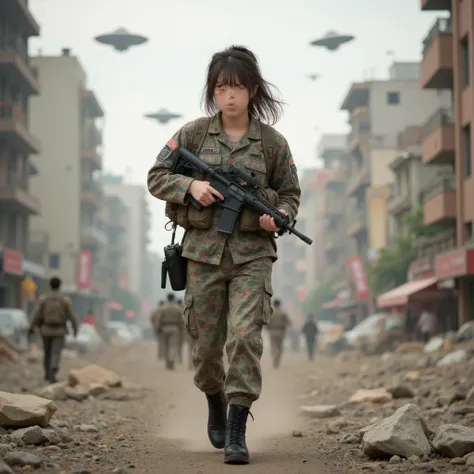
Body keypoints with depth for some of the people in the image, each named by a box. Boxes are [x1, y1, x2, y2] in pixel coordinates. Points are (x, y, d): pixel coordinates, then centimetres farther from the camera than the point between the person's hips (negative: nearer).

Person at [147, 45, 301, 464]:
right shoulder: (194, 134, 2)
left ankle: (237, 432, -10)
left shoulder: (272, 142, 1)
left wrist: (277, 218, -12)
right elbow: (156, 178, 5)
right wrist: (191, 185, -14)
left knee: (245, 336, -15)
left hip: (252, 253, -1)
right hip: (204, 251, 1)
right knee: (206, 344, 9)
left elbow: (290, 195, 9)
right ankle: (216, 403, 39)